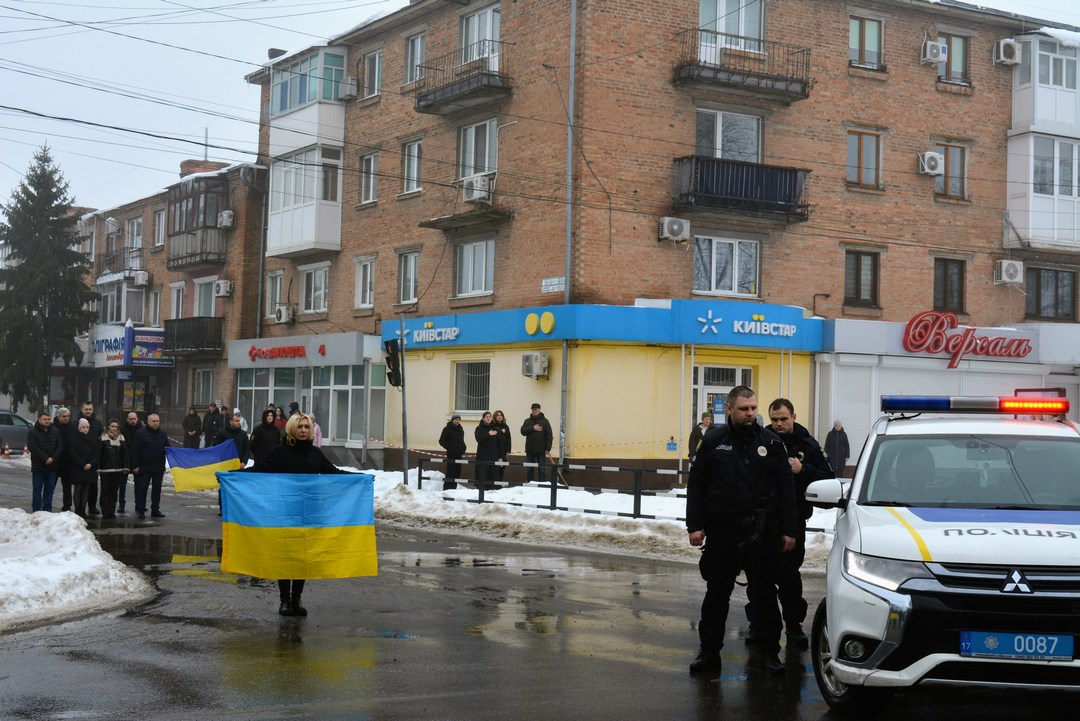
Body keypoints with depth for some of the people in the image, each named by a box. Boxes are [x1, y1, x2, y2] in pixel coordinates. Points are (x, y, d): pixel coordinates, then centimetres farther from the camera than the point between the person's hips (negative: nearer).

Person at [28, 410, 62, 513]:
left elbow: (60, 446, 4)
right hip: (38, 466, -4)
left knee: (50, 489, 7)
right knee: (37, 489, 0)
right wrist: (45, 458, -18)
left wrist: (53, 458, -11)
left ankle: (47, 510, 13)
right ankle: (36, 511, 3)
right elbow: (33, 447, -13)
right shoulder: (33, 432, -4)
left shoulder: (55, 431, 8)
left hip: (52, 466, 4)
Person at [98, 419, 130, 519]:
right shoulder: (102, 439, -3)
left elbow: (125, 454, 10)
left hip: (117, 470, 3)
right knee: (105, 491, 1)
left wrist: (126, 467, 5)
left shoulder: (121, 438, 8)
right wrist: (98, 468, -9)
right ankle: (105, 512, 6)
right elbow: (98, 454, -4)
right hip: (105, 470, -3)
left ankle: (112, 512, 13)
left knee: (114, 491, 7)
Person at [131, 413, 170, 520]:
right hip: (144, 467, -5)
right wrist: (135, 466, -12)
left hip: (159, 467, 5)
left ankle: (155, 509, 17)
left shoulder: (163, 434, 10)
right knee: (142, 489, -1)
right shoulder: (140, 433, -5)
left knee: (157, 489, 9)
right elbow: (134, 450, -7)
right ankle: (140, 510, 5)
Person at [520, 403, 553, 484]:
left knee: (541, 469, 0)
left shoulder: (544, 421, 0)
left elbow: (549, 435, -4)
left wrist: (548, 448, -11)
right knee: (529, 469, 7)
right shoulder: (527, 421, 9)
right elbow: (523, 431, -6)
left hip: (541, 450, -3)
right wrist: (533, 428, -19)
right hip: (530, 450, 3)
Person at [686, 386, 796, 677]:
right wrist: (695, 526, -1)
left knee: (764, 594, 6)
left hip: (761, 533, 0)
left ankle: (770, 652, 14)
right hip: (722, 532, 0)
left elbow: (786, 489, 4)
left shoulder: (771, 442, 2)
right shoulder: (713, 441, 1)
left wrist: (788, 530, 0)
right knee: (716, 593, 7)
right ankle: (709, 650, 16)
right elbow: (696, 486, 5)